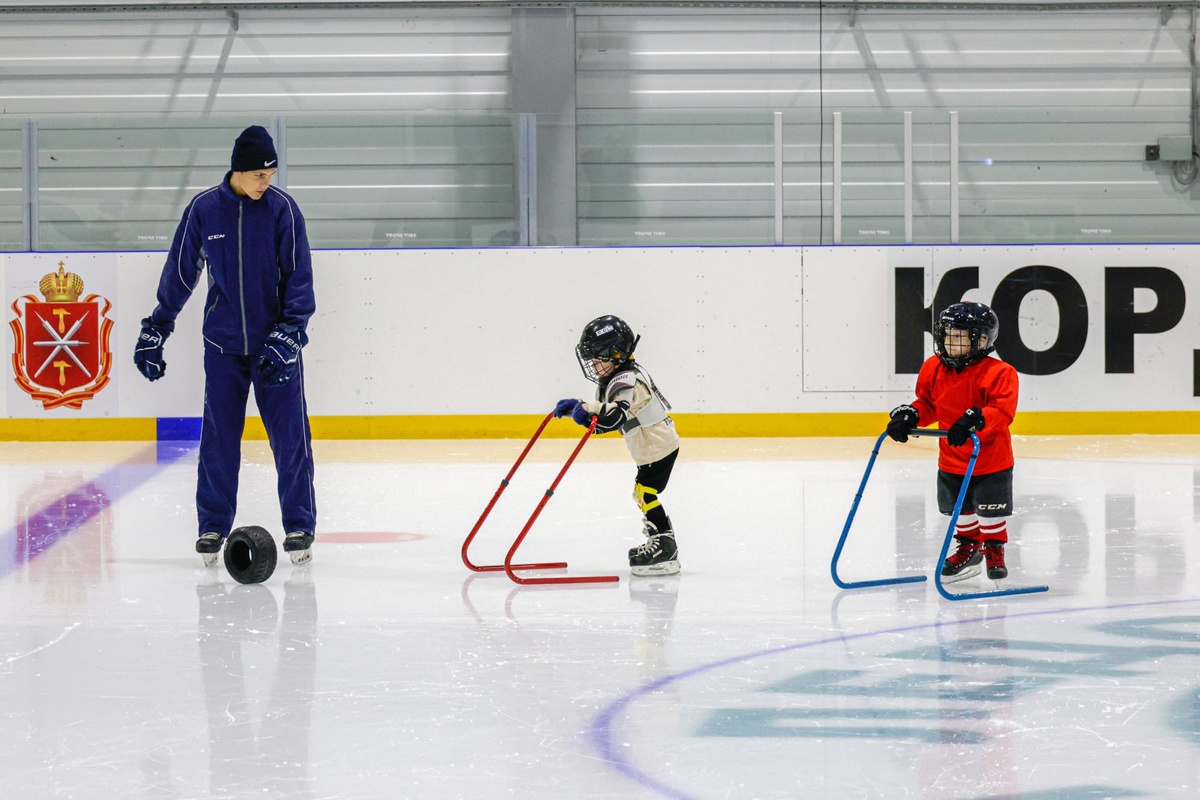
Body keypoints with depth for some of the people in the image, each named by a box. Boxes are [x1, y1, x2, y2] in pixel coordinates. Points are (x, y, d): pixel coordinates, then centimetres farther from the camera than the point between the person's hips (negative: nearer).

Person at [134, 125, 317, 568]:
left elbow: (299, 278, -5)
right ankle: (212, 527, 15)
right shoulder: (203, 209, -3)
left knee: (290, 436, -2)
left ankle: (299, 527, 8)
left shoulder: (282, 208, -6)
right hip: (223, 345, 1)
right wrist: (154, 331, 9)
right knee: (218, 438, 3)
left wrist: (286, 335, -14)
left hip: (276, 343, -1)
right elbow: (179, 273, 7)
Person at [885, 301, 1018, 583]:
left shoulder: (998, 373, -19)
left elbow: (1003, 411, -29)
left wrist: (974, 420, -44)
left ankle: (994, 551, 28)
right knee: (960, 510, 18)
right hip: (951, 461, 5)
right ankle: (968, 547, 40)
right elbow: (927, 404, 11)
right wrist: (908, 416, -8)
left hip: (991, 461, -5)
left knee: (991, 511, 6)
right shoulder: (933, 369, -2)